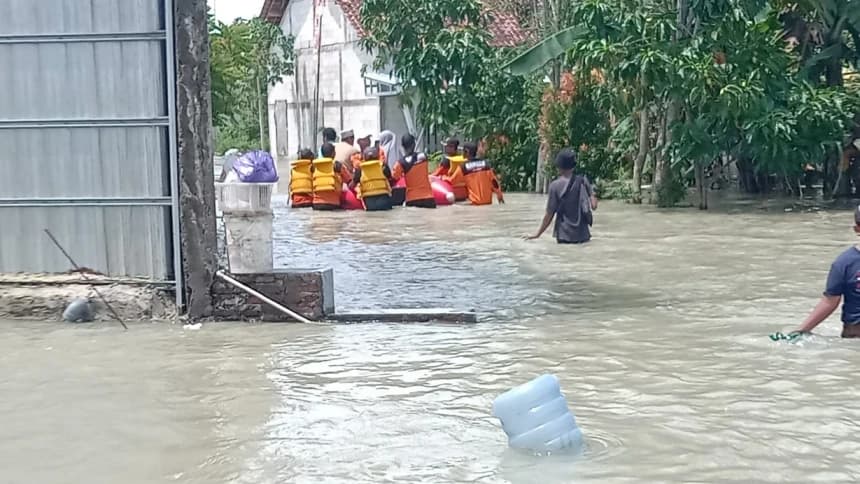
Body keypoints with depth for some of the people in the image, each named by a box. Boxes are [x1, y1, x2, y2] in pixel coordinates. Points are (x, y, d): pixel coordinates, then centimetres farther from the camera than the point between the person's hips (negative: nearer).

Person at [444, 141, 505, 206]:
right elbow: (494, 181, 5)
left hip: (475, 201, -3)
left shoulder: (463, 167, -4)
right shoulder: (486, 164, 3)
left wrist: (443, 178, 28)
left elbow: (451, 181, 7)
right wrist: (499, 194, 15)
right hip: (488, 201, 4)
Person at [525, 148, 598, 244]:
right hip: (582, 235, 2)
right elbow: (594, 205, -6)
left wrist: (538, 234, 7)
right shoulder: (583, 181, 1)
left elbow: (549, 215, -4)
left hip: (564, 236, -2)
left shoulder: (555, 186, -7)